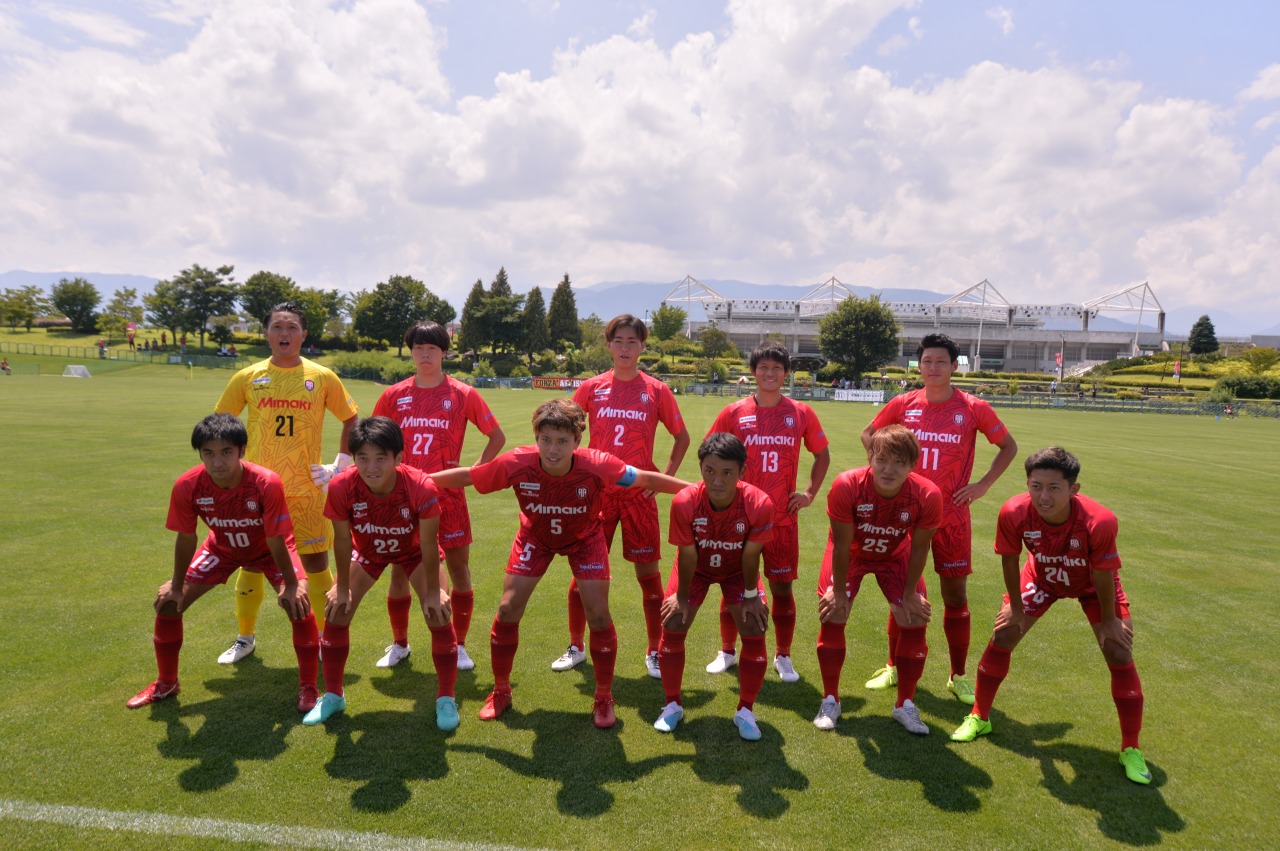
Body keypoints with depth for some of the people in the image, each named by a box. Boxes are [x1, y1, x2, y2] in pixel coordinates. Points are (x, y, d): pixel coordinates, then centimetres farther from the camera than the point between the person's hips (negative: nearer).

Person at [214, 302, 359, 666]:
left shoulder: (322, 377, 0)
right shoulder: (247, 377, 2)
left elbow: (352, 419, 8)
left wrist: (340, 465, 2)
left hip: (307, 489, -1)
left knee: (315, 561, 1)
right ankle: (244, 638, 29)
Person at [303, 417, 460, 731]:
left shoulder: (422, 487, -40)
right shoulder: (341, 487, -34)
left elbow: (428, 544, -27)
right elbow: (342, 540, -18)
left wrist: (433, 593, -18)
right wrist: (342, 588, -8)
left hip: (414, 550, -2)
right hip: (367, 550, 2)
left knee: (439, 615, -13)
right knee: (335, 611, -4)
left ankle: (446, 699, 7)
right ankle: (332, 696, 20)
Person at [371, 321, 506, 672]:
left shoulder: (463, 394, -3)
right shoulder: (394, 395, 3)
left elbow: (497, 437, 5)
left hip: (449, 496, -1)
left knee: (459, 568, 2)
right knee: (399, 570, 7)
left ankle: (459, 646, 19)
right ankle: (399, 645, 26)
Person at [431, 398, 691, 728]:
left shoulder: (596, 466, -36)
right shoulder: (516, 464, -33)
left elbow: (647, 479, -23)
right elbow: (464, 476, -19)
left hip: (584, 538, -1)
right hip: (535, 536, 1)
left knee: (598, 614, -8)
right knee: (508, 610, -3)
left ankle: (604, 698, 15)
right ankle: (501, 692, 22)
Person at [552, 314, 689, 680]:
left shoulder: (656, 391, 0)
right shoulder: (591, 388, 2)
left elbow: (682, 437, 10)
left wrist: (666, 477, 1)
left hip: (640, 494, -1)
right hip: (597, 493, 1)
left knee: (648, 572, 4)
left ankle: (654, 652, 18)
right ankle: (575, 647, 24)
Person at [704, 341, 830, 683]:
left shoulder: (801, 413, 1)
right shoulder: (734, 413, -2)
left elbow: (822, 454, 14)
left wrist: (810, 493, 5)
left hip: (783, 518, 0)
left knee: (782, 588, 7)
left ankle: (783, 657, 23)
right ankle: (727, 652, 26)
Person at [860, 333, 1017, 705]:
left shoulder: (974, 408, -4)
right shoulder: (903, 404, -1)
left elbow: (1008, 446, 8)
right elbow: (868, 434, 14)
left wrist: (983, 484, -2)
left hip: (952, 515, -1)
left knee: (955, 595, 5)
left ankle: (959, 677, 19)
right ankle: (894, 668, 23)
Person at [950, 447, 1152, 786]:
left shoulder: (1099, 522, -42)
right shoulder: (1014, 514, -36)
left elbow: (1103, 576, -25)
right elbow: (1010, 561, -17)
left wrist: (1108, 621, -11)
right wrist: (1015, 607, -5)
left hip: (1092, 584, -1)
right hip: (1042, 577, 2)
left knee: (1120, 655, -7)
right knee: (1002, 636, -1)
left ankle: (1131, 750, 13)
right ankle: (979, 718, 19)